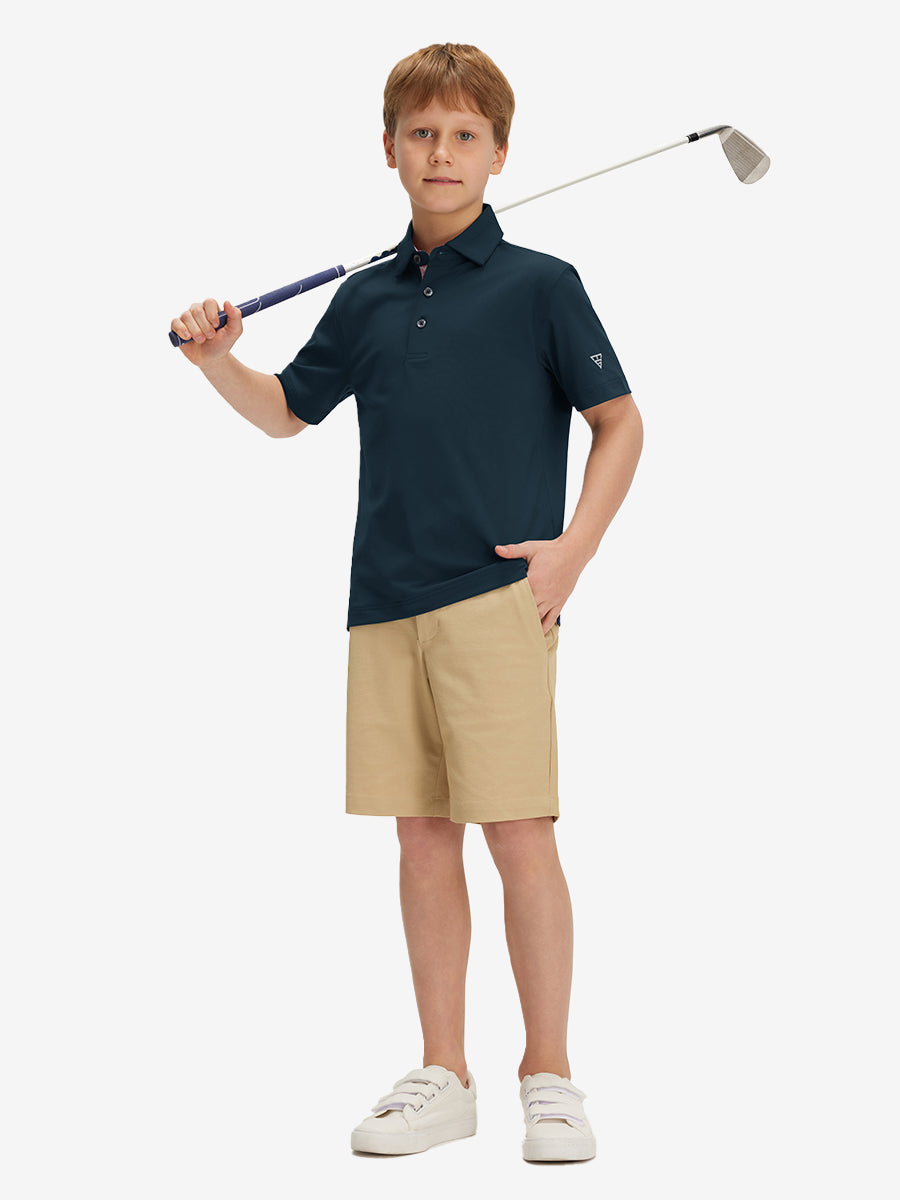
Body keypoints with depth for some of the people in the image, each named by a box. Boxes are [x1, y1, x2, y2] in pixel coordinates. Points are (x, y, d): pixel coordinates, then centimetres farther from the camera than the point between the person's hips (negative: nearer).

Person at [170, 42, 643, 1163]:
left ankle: (549, 1077, 7)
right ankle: (442, 1077, 17)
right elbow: (287, 409, 24)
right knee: (421, 836, 8)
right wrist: (218, 362, 5)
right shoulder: (367, 299, 13)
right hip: (385, 603, 5)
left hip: (497, 598, -4)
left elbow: (620, 421, 3)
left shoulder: (540, 286, 0)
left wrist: (573, 547, -7)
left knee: (517, 830, -5)